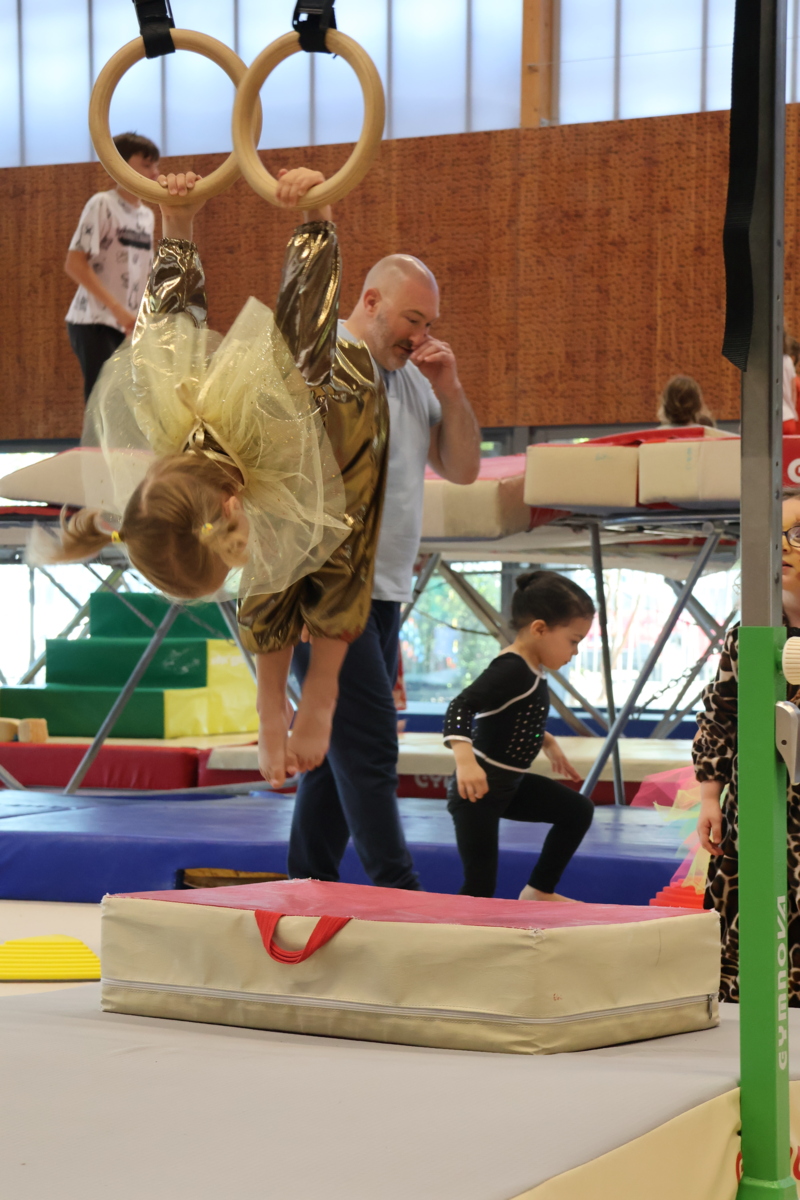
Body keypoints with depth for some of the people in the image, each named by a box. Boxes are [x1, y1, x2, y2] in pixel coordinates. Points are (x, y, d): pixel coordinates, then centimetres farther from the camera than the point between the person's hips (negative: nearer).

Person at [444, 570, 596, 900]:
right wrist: (465, 759, -47)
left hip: (509, 785, 10)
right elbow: (461, 707, -35)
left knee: (579, 810, 18)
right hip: (477, 788, -10)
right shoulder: (512, 669, -23)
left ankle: (538, 891, 25)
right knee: (481, 886, -11)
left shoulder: (532, 670, 7)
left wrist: (547, 743, 26)